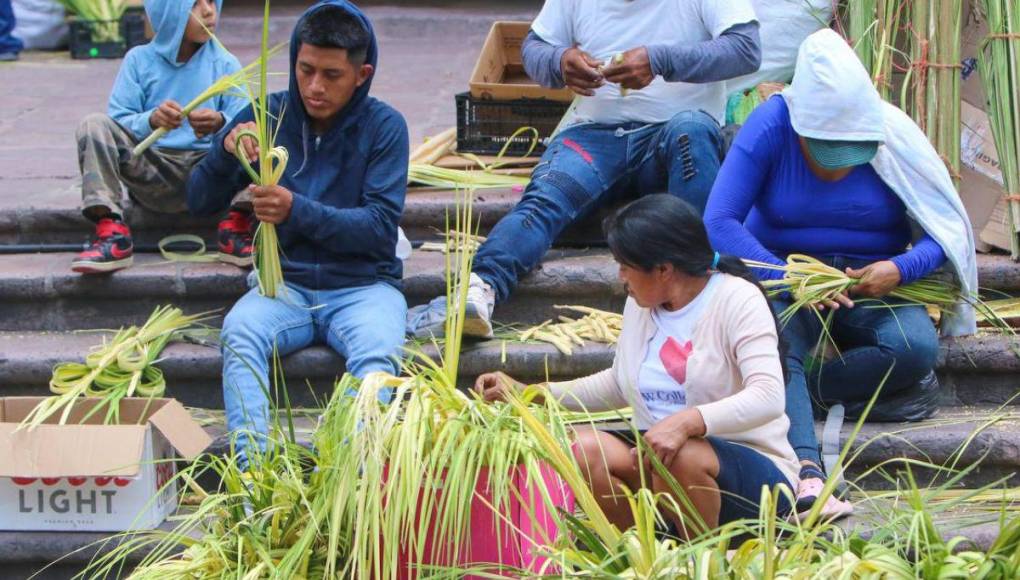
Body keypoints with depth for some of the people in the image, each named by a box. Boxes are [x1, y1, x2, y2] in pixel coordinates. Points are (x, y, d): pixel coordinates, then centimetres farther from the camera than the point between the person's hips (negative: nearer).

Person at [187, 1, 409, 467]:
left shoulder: (383, 126, -2)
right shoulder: (269, 115, 4)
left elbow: (380, 226, -11)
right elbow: (200, 202, 5)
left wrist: (298, 210, -26)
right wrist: (225, 150, -16)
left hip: (363, 284, -2)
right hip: (285, 284, 2)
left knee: (377, 352, -34)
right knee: (239, 332, -31)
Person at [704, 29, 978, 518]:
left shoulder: (894, 136, -7)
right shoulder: (770, 127, -12)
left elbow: (948, 230, -2)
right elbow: (718, 223, -17)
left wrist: (900, 269, -22)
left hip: (869, 284, 2)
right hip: (782, 278, -2)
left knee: (917, 347, -30)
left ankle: (792, 391, -18)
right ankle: (805, 473, -53)